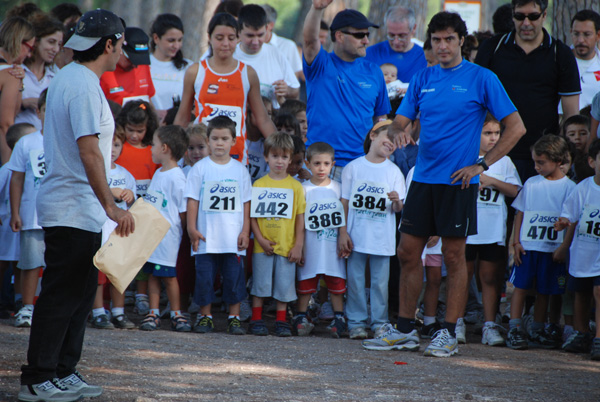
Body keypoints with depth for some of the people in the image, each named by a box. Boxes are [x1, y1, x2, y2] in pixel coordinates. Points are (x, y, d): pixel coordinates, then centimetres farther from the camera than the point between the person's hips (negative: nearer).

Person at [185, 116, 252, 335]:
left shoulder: (240, 169, 7)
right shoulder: (200, 168, 2)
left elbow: (246, 203, 8)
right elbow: (193, 200, 2)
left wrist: (245, 231, 2)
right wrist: (192, 229, -4)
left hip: (233, 238, 1)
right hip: (206, 237, -1)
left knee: (234, 277, 1)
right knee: (204, 276, 1)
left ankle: (234, 317, 9)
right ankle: (205, 315, 12)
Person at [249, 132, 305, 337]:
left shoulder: (295, 186, 3)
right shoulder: (259, 185, 3)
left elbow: (300, 218, 4)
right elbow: (252, 216, 2)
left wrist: (298, 246, -1)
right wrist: (261, 239, -9)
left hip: (286, 247, 0)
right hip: (263, 247, 0)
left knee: (284, 285, 3)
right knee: (260, 283, 3)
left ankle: (281, 322, 13)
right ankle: (256, 320, 12)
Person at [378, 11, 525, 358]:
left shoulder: (482, 79, -4)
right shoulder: (423, 79, 11)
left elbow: (516, 128, -4)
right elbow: (400, 121, 13)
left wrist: (481, 165, -9)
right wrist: (399, 132, -13)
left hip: (458, 180, -5)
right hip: (424, 178, 5)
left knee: (454, 256, -1)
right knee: (408, 252, 4)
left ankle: (449, 334, 5)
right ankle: (405, 329, 14)